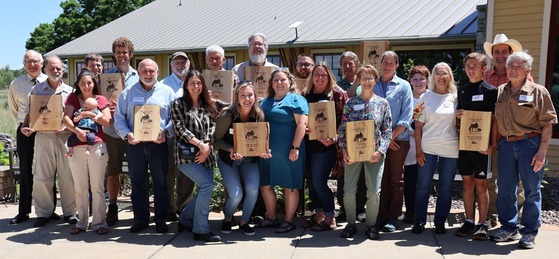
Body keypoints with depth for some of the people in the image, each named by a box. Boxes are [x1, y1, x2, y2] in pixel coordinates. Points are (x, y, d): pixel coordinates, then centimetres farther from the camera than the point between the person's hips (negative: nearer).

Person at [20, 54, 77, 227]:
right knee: (42, 177, 5)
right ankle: (43, 213, 17)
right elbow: (29, 113, 11)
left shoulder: (70, 91, 7)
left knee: (67, 176, 2)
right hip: (43, 137, 1)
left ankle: (69, 212, 13)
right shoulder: (36, 90, 10)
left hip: (65, 137, -1)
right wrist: (25, 127, -7)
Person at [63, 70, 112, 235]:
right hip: (76, 148, 2)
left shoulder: (101, 99, 7)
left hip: (97, 147, -1)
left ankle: (99, 222, 9)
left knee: (97, 187, 2)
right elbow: (66, 118, -4)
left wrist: (90, 114, -10)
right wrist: (77, 130, -20)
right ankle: (82, 222, 19)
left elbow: (107, 121, -2)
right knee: (80, 188, 9)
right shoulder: (73, 98, 9)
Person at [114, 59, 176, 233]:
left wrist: (166, 132, -14)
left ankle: (160, 220, 14)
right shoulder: (128, 93, 10)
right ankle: (140, 219, 20)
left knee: (161, 183, 3)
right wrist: (127, 134, -9)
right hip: (135, 144, 2)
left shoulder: (167, 92, 6)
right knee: (137, 183, 8)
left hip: (159, 145, -1)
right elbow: (119, 118, 7)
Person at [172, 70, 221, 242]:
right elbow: (180, 129, -8)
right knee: (207, 184, -20)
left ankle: (185, 220, 30)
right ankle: (201, 229, -10)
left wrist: (206, 146, -12)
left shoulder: (208, 105, 14)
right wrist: (199, 144, -16)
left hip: (205, 155, 6)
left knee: (204, 190, 6)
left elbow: (212, 127, 4)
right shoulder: (178, 104, 1)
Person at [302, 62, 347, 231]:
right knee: (311, 181, 10)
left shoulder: (337, 94, -3)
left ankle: (330, 219, 8)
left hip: (326, 145, -5)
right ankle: (318, 214, 26)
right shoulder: (305, 95, 10)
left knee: (319, 181, -7)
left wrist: (334, 138, -17)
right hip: (309, 144, 5)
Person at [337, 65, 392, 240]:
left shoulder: (382, 103, 3)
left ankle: (371, 225, 20)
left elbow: (388, 131, 1)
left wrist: (380, 151, -11)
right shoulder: (351, 103, 5)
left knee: (374, 192, 0)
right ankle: (351, 224, 19)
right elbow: (342, 128, 4)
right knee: (348, 191, -1)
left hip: (375, 153, 0)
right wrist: (344, 150, -7)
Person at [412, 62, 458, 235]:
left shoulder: (455, 98, 7)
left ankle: (440, 222, 19)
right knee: (423, 186, 2)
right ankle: (419, 221, 13)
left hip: (450, 149, 1)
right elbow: (419, 126, 2)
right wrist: (418, 149, -4)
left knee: (445, 188, 7)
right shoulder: (425, 97, 4)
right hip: (428, 148, -1)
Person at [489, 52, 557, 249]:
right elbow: (492, 120, 17)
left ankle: (529, 232, 15)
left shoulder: (538, 92, -2)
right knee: (505, 189, 10)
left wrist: (542, 152, -11)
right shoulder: (499, 92, 10)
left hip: (530, 144, -4)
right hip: (506, 144, 4)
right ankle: (509, 228, 24)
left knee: (532, 190, 3)